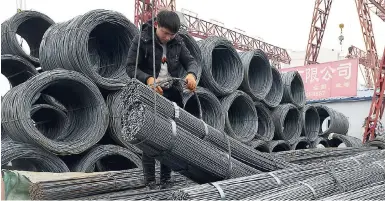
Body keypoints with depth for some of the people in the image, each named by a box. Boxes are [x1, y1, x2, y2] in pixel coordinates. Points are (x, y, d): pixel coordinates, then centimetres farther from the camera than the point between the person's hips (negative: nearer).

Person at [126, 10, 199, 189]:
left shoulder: (178, 42, 3)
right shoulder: (141, 40, -9)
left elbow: (191, 61, 3)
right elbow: (131, 67, -11)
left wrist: (191, 74, -21)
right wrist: (148, 79, -29)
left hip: (171, 93, 4)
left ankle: (166, 176, 20)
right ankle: (149, 178, 12)